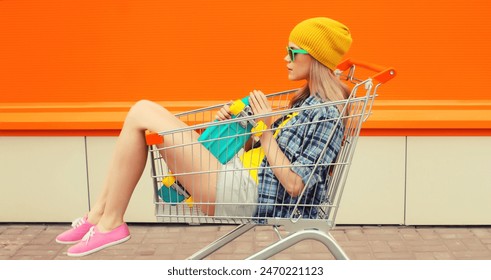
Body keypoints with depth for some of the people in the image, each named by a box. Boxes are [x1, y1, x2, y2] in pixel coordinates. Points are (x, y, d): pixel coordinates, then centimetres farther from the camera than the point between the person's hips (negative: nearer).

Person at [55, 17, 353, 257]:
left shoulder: (326, 116, -11)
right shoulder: (307, 102, 17)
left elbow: (295, 185, -18)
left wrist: (266, 128, -15)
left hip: (244, 194, -10)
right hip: (238, 172, 10)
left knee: (141, 116, -14)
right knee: (144, 109, 7)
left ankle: (109, 224, -3)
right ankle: (99, 214, 5)